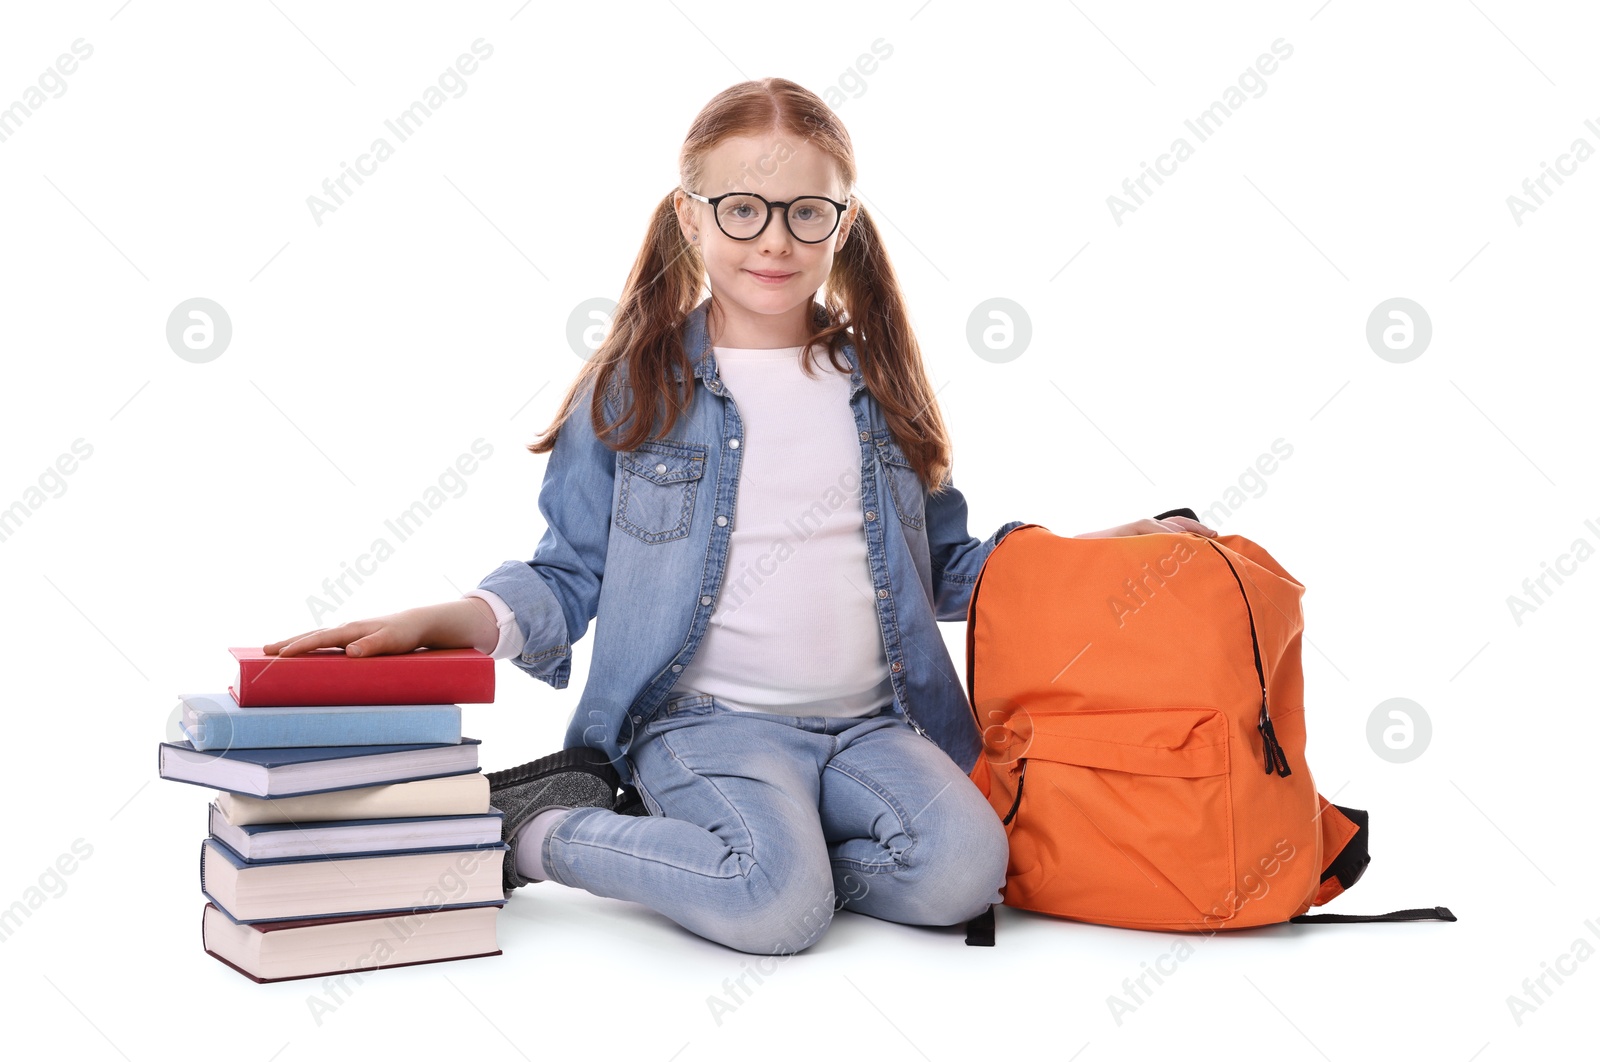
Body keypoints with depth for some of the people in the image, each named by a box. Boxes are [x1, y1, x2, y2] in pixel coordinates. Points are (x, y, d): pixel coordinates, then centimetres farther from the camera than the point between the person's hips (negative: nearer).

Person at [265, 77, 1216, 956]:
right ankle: (539, 831, -5)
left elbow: (945, 568, 19)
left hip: (871, 723, 4)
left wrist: (1104, 548, 9)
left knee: (963, 869, -25)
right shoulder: (632, 388, 3)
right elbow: (571, 575, 5)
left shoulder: (879, 384, 13)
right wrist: (454, 619, -14)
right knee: (781, 908, -30)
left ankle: (699, 843, -4)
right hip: (708, 721, -3)